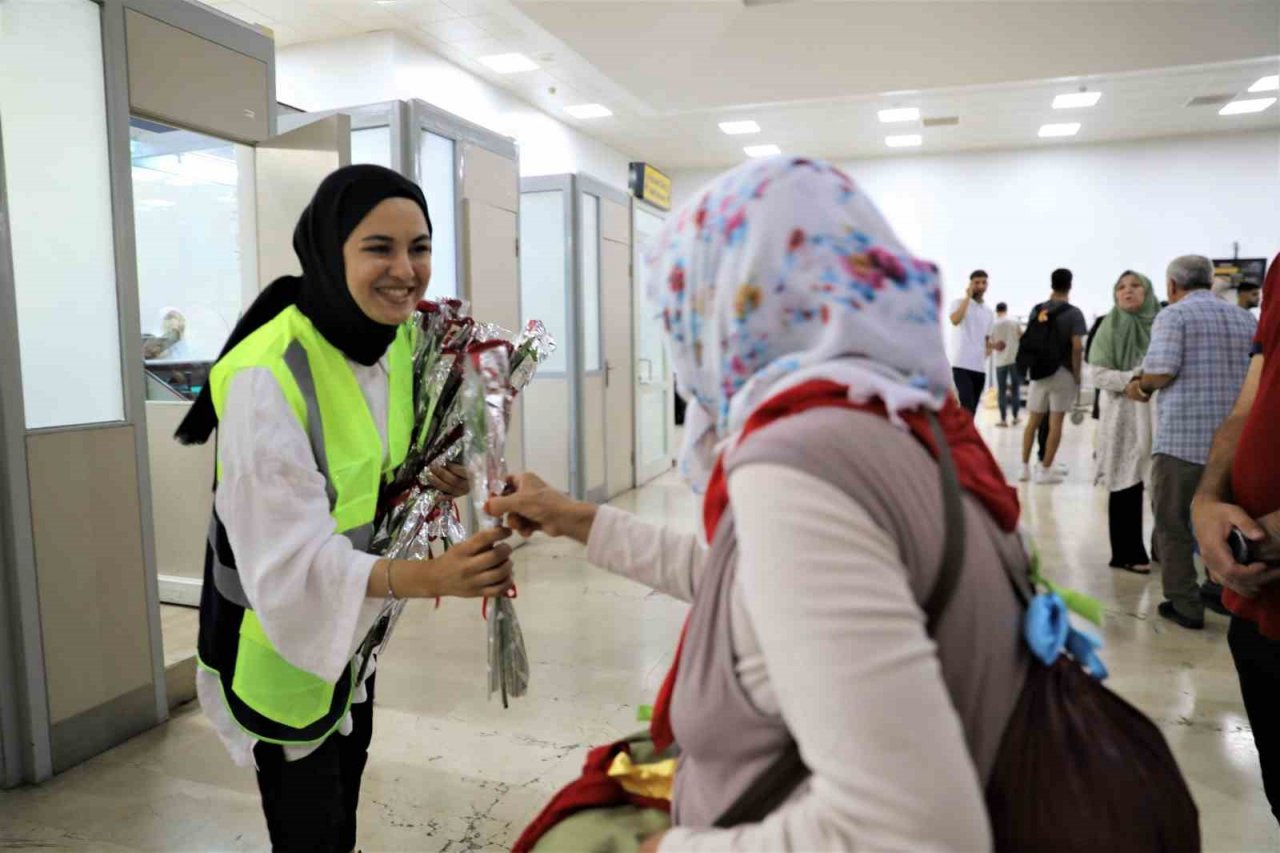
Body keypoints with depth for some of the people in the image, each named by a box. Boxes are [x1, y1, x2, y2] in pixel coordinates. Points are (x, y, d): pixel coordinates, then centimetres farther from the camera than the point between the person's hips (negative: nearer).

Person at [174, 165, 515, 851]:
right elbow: (288, 556, -34)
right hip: (280, 632, -7)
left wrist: (439, 484, -14)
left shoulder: (401, 339, -6)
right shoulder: (268, 376, -31)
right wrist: (428, 575, -48)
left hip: (355, 625, 7)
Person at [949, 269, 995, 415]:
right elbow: (955, 320, -21)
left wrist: (991, 346, 3)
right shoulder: (959, 303, 1)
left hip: (980, 367, 6)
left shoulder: (988, 312, 19)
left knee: (971, 410, 7)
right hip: (961, 365, -6)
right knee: (966, 408, -18)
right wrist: (968, 297, -13)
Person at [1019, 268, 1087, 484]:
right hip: (1062, 372, -4)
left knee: (1033, 421, 12)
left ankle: (1025, 467, 13)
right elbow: (1077, 347, -13)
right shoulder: (1073, 313, -8)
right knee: (1055, 423, 1)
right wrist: (1077, 376, -6)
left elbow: (1029, 340, 13)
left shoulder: (1037, 310, 6)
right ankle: (1045, 470, 1)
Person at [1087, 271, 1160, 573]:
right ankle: (1126, 553, 8)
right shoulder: (1111, 325, -3)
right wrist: (1135, 379, -20)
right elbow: (1098, 374, -8)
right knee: (1126, 485, -1)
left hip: (1158, 413, 4)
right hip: (1123, 415, -4)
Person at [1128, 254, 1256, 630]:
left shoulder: (1174, 315, -5)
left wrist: (1141, 384, 4)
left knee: (1173, 524, 5)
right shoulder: (1246, 320, 15)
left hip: (1183, 437, -6)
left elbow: (1161, 371, -17)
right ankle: (1222, 590, 30)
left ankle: (1185, 605, 8)